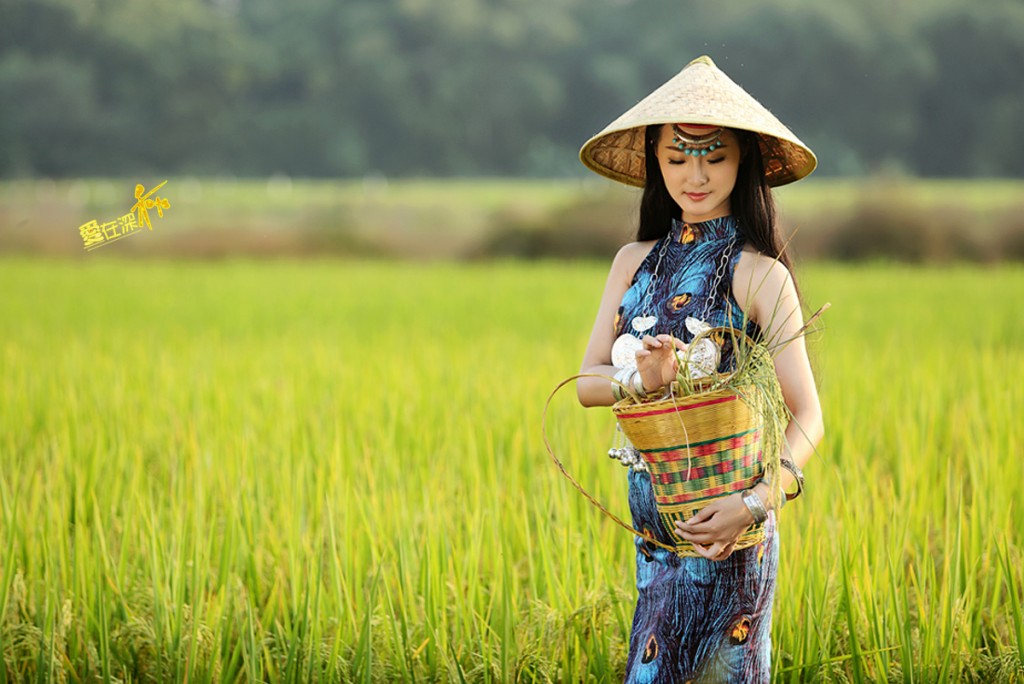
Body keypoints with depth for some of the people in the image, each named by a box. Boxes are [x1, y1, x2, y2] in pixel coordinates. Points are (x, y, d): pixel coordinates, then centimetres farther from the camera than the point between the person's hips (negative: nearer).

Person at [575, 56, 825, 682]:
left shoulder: (760, 275, -8)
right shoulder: (635, 261, 10)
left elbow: (807, 418, -12)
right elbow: (588, 382, 7)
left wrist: (756, 502, -28)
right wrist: (646, 378, -15)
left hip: (719, 529, -5)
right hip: (653, 525, 5)